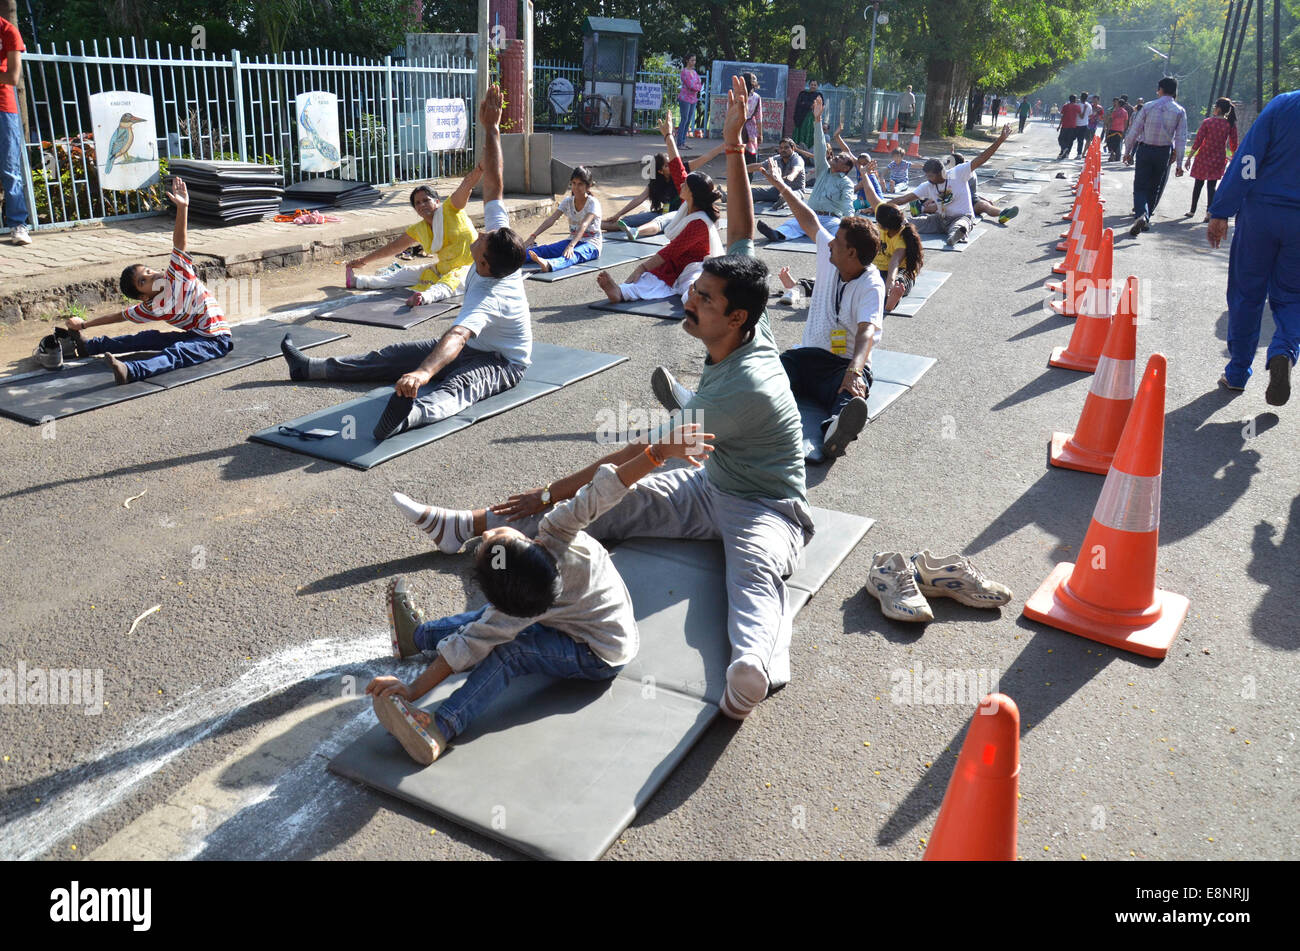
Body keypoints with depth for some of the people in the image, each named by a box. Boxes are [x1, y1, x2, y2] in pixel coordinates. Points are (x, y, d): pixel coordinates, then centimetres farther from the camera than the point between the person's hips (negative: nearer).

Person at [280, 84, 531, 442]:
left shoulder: (487, 295, -34)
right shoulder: (499, 236, -11)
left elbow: (458, 336, -52)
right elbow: (493, 185, -6)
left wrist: (424, 372, -67)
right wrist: (491, 130, -7)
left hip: (502, 362, -11)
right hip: (474, 348, 11)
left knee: (458, 386, -45)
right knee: (393, 355, 9)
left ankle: (410, 414, -78)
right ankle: (311, 367, 14)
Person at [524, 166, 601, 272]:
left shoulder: (593, 203, -13)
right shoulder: (567, 201, 4)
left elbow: (584, 225, -28)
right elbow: (551, 219, -7)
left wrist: (571, 245, -44)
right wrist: (532, 236, -21)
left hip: (591, 244, -6)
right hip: (573, 240, 6)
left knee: (573, 254, -39)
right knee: (545, 249, -19)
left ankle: (548, 264, -71)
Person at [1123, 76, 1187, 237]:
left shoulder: (1148, 107, -4)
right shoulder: (1179, 111, -2)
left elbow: (1133, 132, -3)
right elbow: (1181, 139, -3)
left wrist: (1129, 152, 8)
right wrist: (1179, 163, 1)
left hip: (1144, 150, -1)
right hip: (1164, 152, 1)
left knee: (1140, 186, -1)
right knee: (1155, 188, 15)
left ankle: (1141, 215, -26)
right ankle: (1145, 219, 20)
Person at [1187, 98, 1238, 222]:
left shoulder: (1207, 122, -8)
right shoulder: (1230, 124, -2)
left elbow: (1197, 141, -9)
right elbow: (1233, 145, 3)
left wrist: (1190, 157, -3)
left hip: (1204, 156, -1)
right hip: (1219, 158, 1)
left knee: (1198, 184, 12)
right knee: (1211, 186, 4)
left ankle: (1192, 210, 21)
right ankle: (1209, 212, -9)